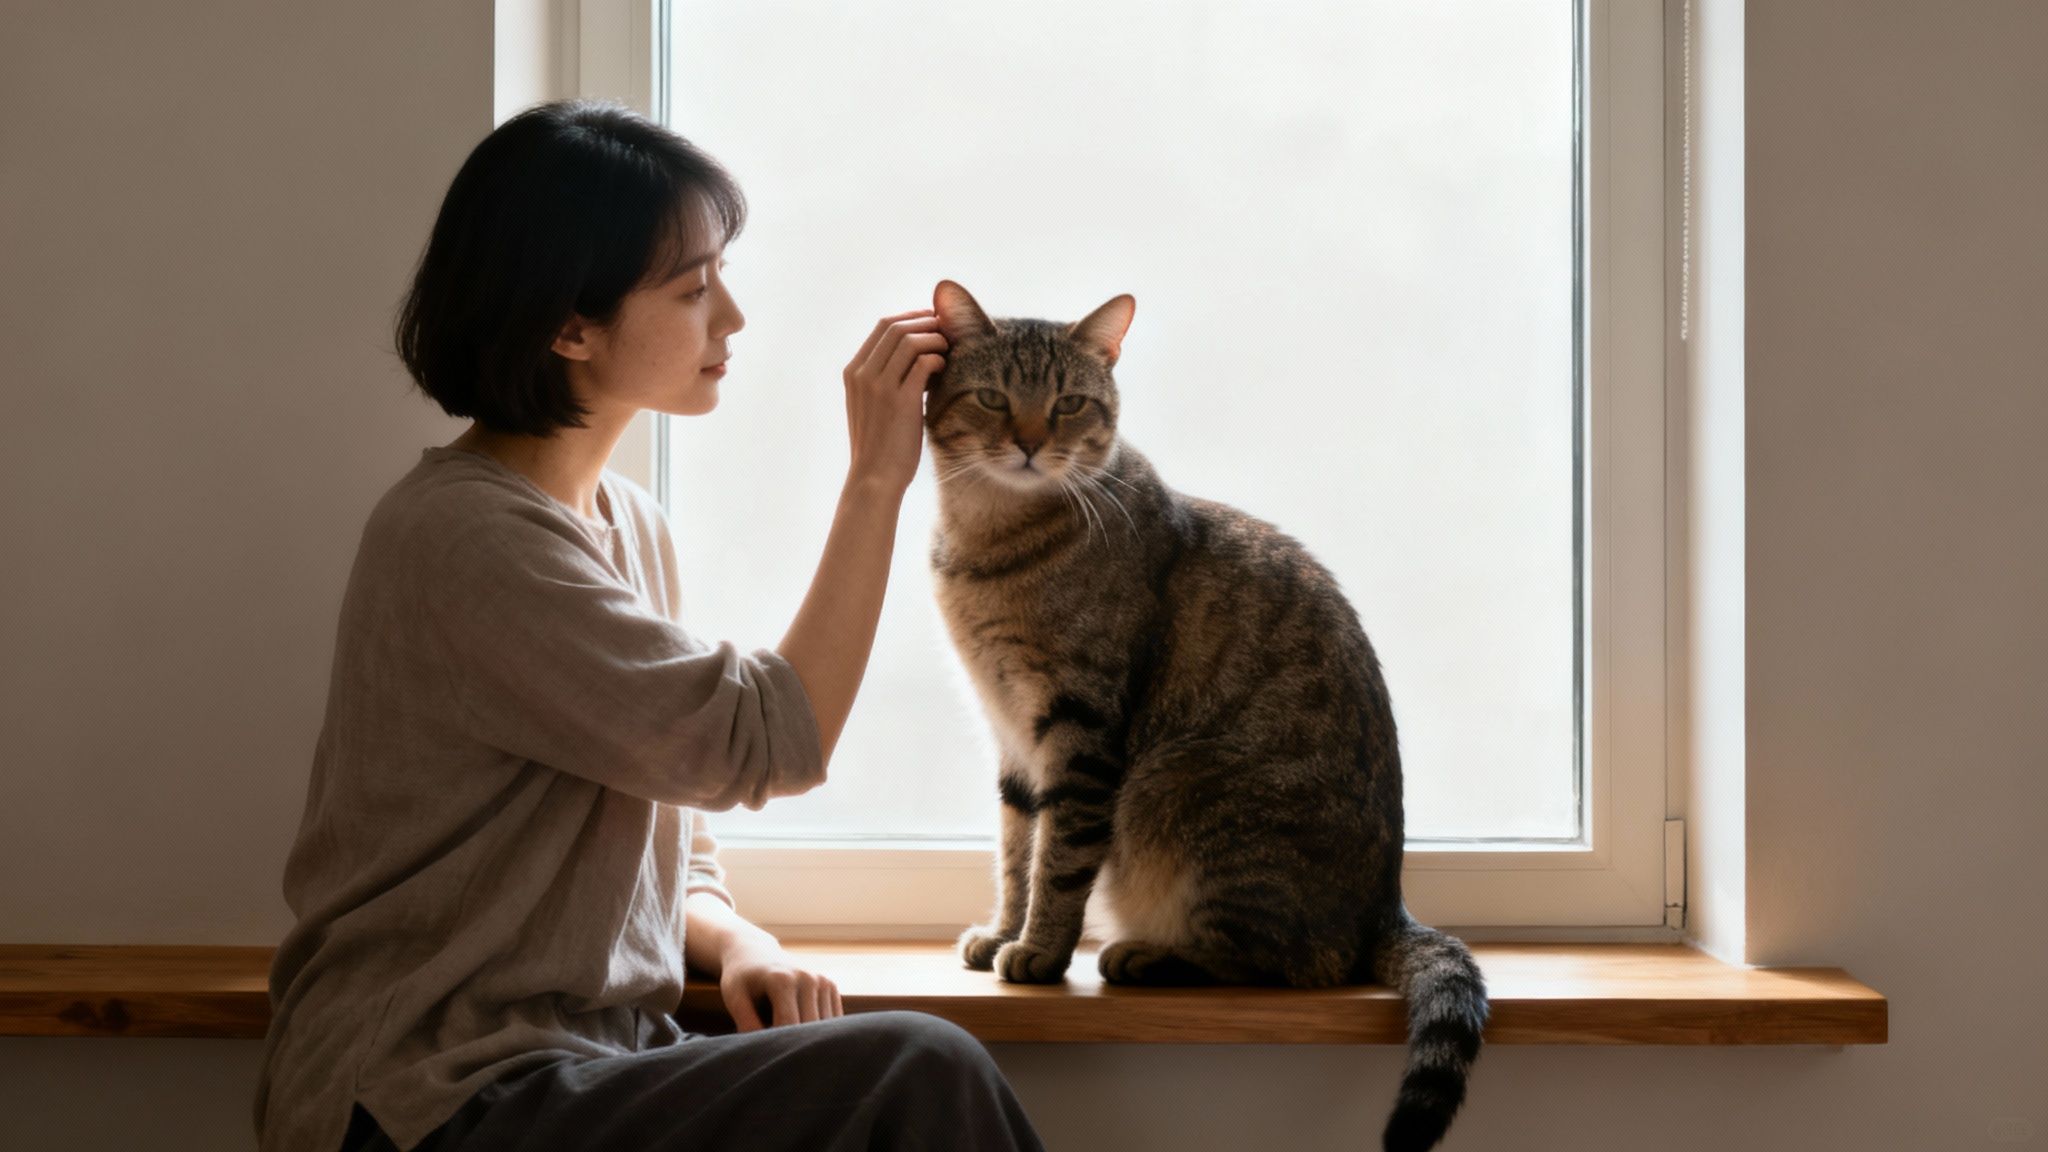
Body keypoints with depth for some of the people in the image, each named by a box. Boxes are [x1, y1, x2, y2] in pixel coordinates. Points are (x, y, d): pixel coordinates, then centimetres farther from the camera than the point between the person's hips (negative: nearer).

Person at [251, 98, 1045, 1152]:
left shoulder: (631, 523, 13)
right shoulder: (465, 539, -16)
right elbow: (771, 746, -18)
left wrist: (734, 940, -3)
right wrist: (875, 481, -13)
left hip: (595, 1059, 8)